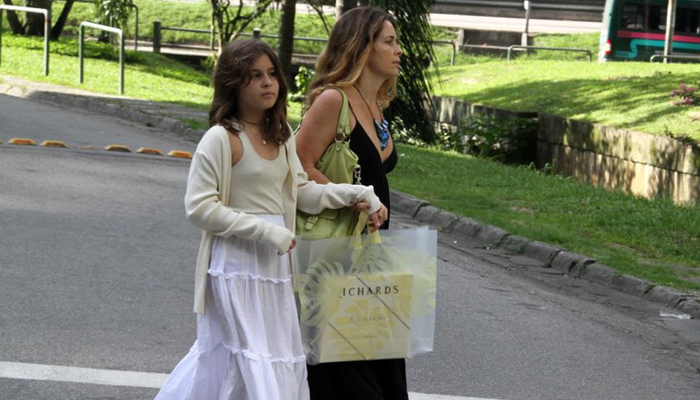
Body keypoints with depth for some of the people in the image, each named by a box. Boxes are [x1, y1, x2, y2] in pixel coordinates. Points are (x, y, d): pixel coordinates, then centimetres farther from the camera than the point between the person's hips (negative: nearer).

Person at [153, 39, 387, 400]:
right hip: (237, 265, -7)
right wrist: (265, 230, -20)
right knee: (255, 361, -7)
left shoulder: (281, 137, 11)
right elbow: (200, 208, -17)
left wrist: (358, 194, 5)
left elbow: (301, 193, 17)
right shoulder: (221, 139, -13)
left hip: (274, 262, 7)